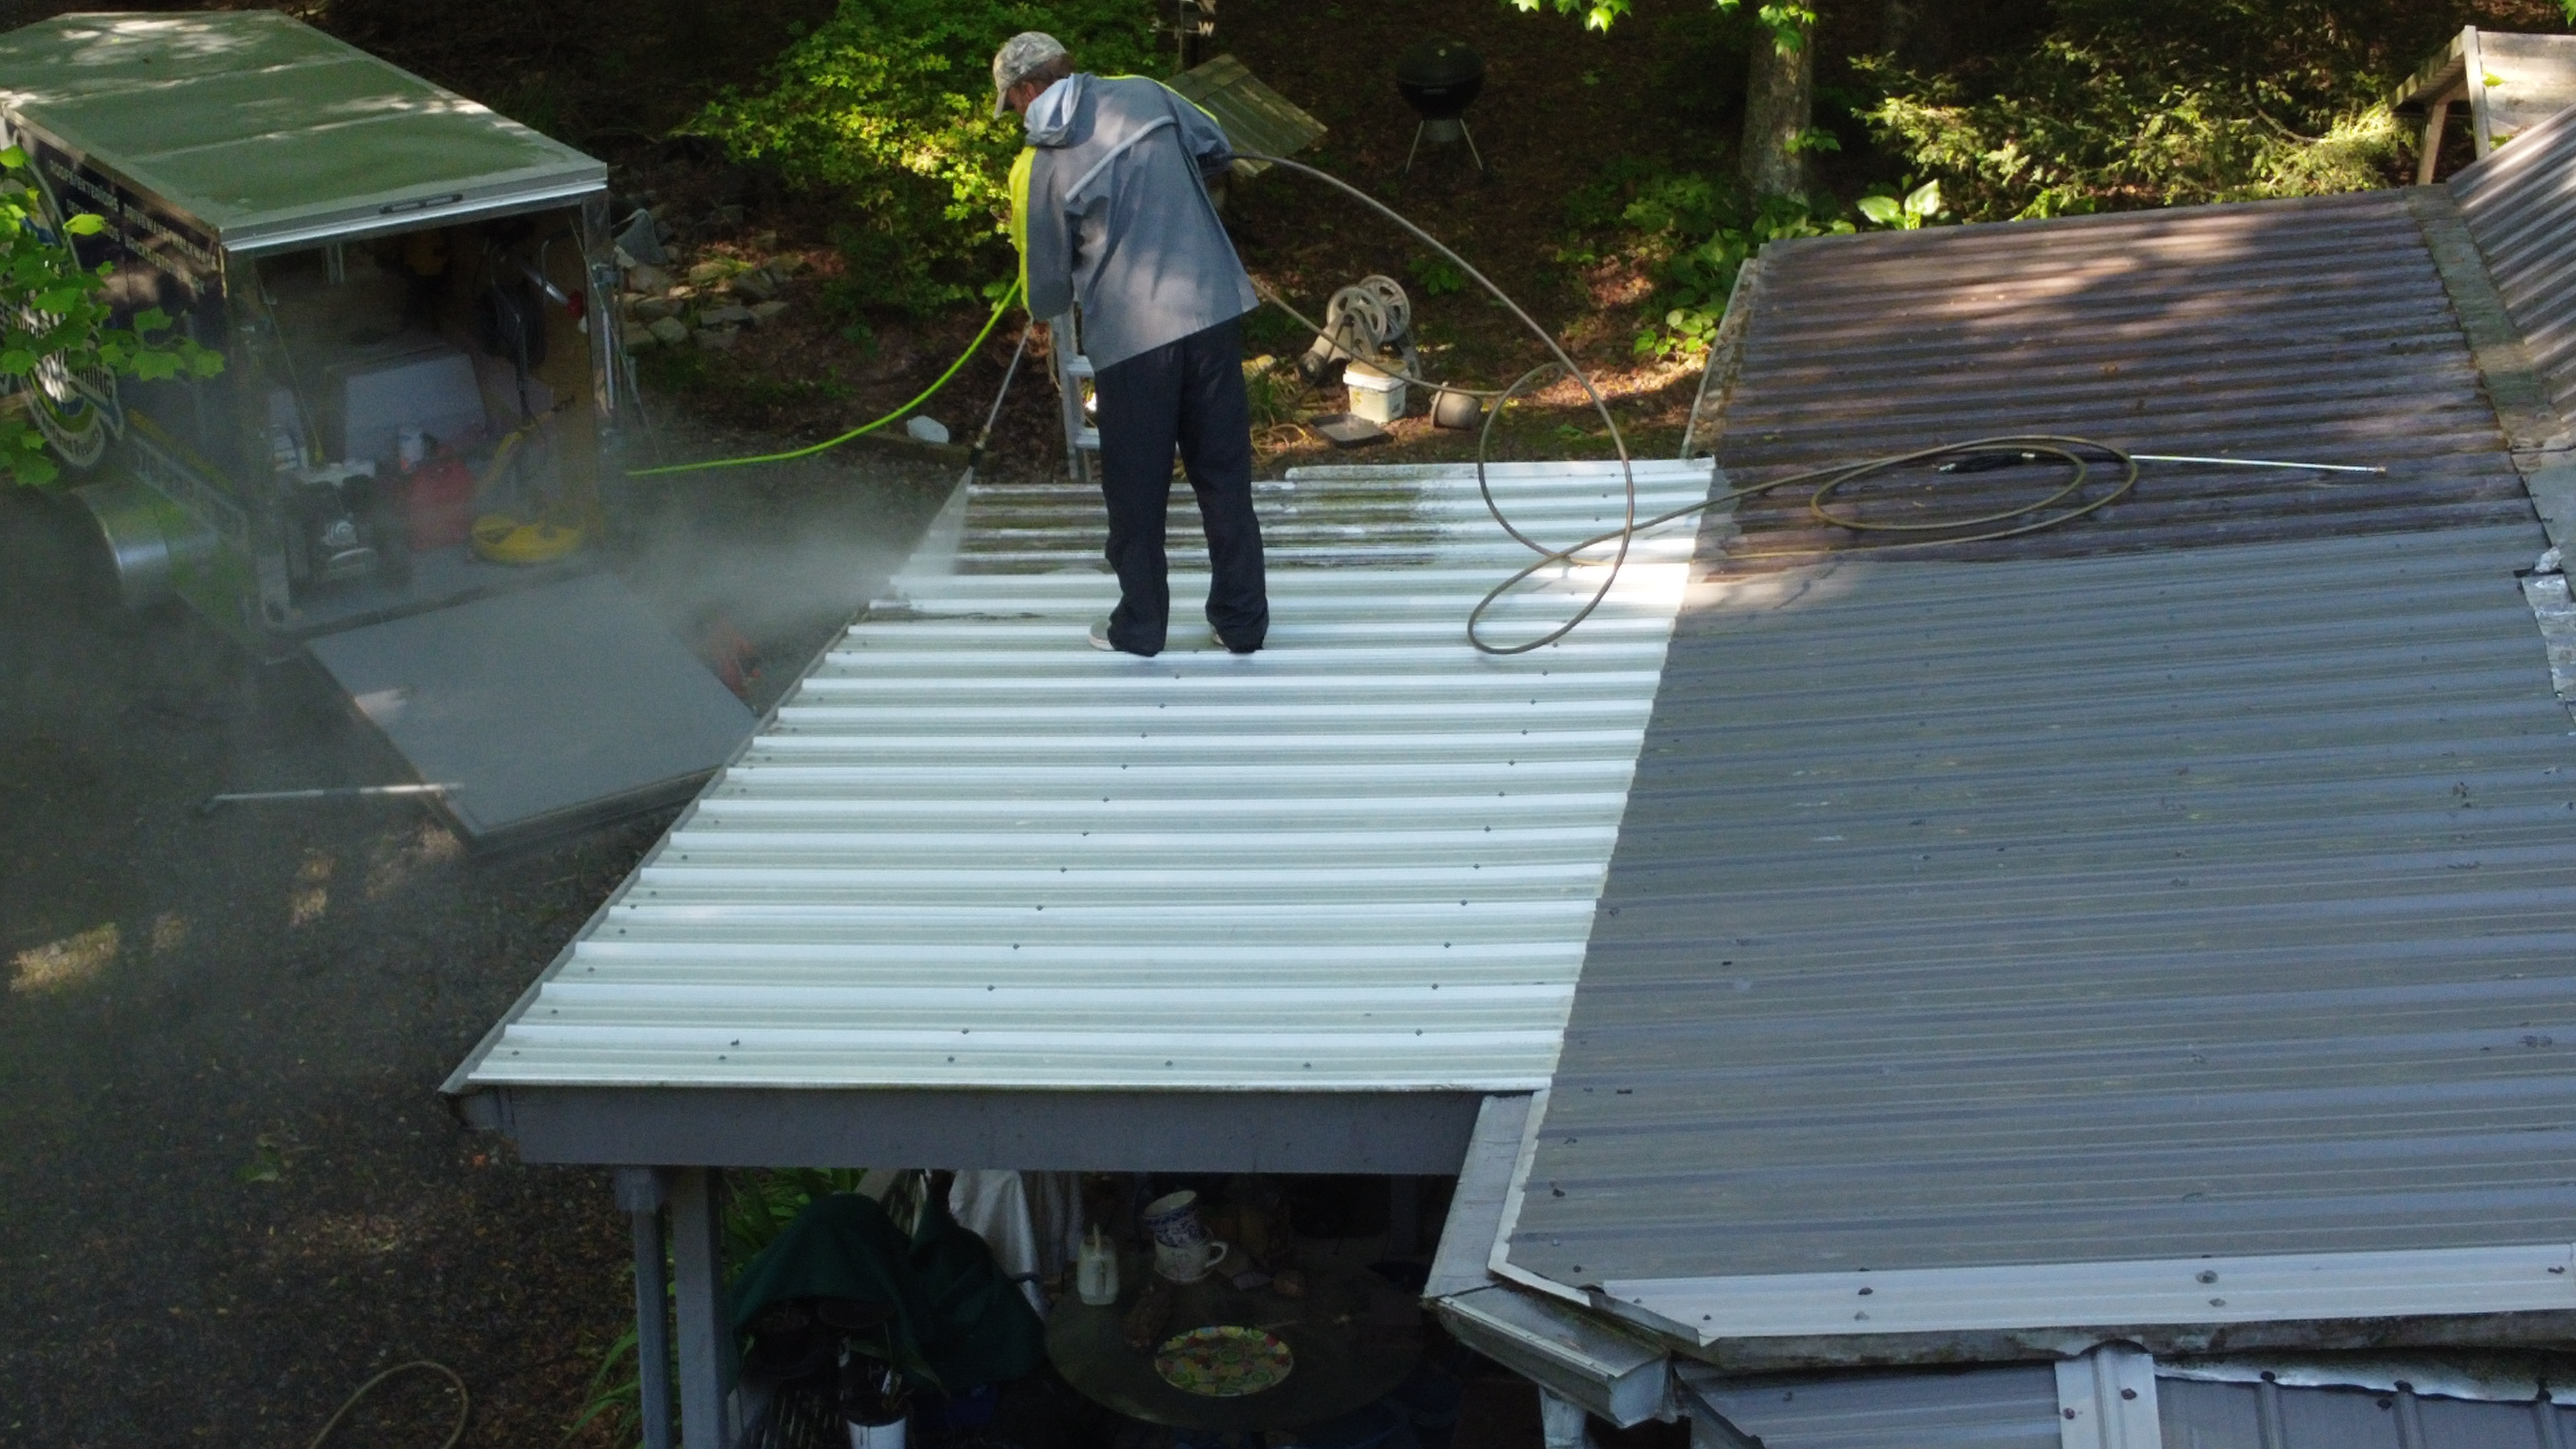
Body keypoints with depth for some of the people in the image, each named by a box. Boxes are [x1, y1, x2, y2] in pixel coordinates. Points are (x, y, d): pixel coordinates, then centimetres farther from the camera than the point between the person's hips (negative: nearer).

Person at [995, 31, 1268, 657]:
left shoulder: (1037, 167, -4)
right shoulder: (1145, 95, 3)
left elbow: (1047, 295, 1)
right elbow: (1217, 150, 20)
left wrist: (1046, 295, 24)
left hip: (1129, 336, -3)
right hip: (1211, 311, 3)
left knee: (1136, 490, 12)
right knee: (1225, 476, 12)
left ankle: (1140, 626, 22)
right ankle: (1242, 621, 18)